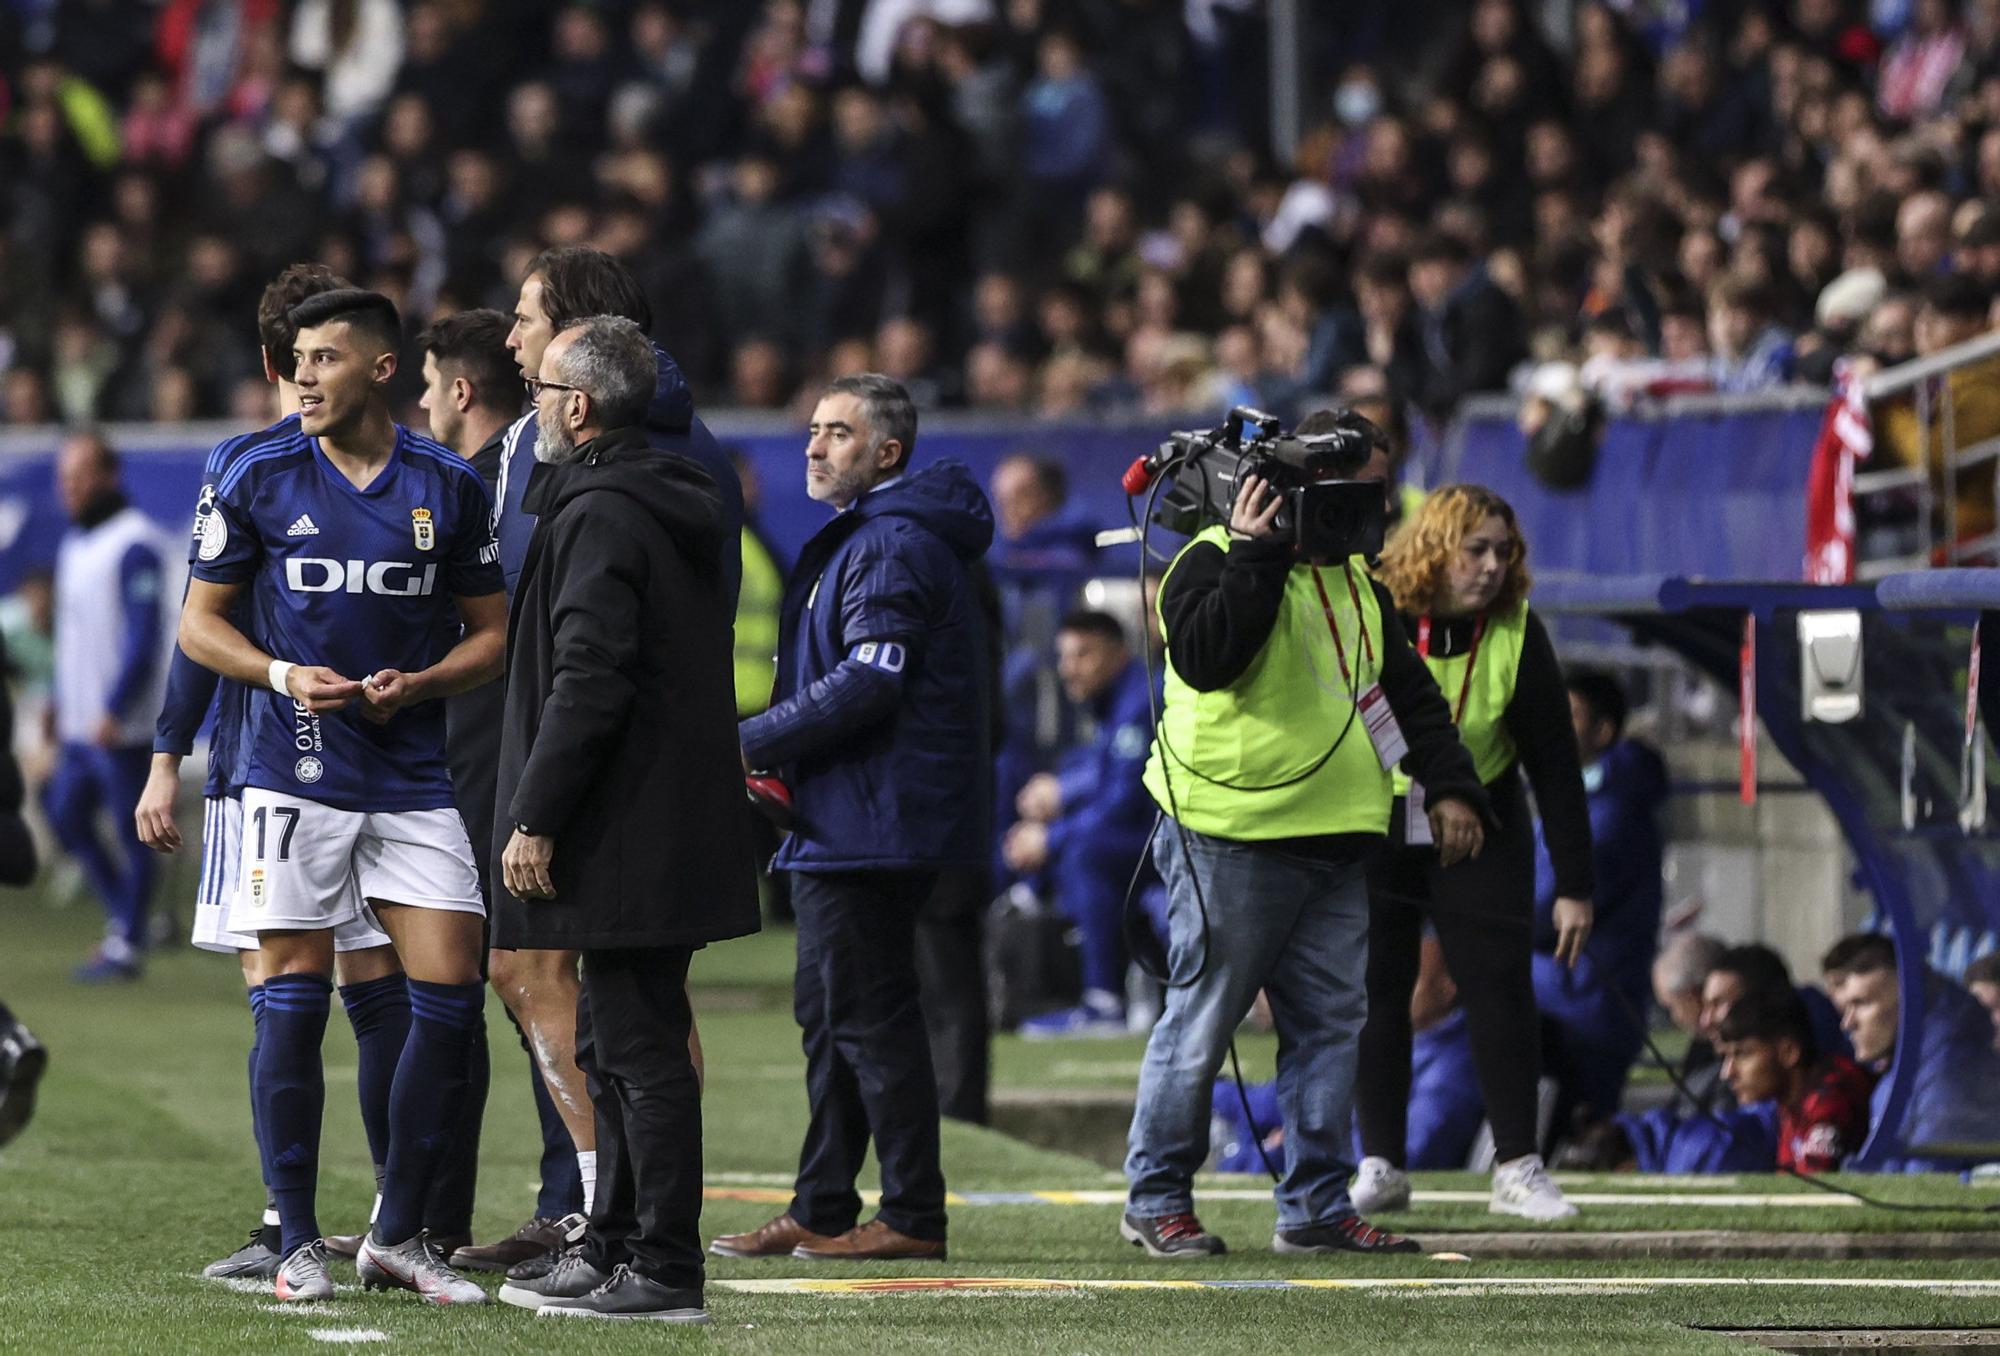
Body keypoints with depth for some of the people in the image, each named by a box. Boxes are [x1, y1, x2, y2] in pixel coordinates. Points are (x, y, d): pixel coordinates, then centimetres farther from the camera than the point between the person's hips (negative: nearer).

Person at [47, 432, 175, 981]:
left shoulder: (134, 544, -13)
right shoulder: (74, 544, 16)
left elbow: (144, 634, -19)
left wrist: (114, 710, -22)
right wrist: (60, 703, 20)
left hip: (121, 725, -9)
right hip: (79, 724, 9)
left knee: (130, 829, -3)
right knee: (66, 815, 11)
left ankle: (127, 945, 1)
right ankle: (122, 916, 22)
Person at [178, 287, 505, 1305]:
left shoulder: (449, 489, 5)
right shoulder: (261, 483, 2)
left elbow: (491, 635, 11)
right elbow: (200, 622, 7)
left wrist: (418, 684, -8)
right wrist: (283, 675, -10)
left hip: (413, 780, 2)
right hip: (296, 773, -2)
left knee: (450, 996, -4)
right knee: (295, 1001, -4)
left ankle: (396, 1234, 8)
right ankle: (298, 1242, 5)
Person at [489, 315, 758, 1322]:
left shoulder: (599, 516, -15)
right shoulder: (675, 505, 17)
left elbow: (588, 684, -22)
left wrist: (533, 818, -19)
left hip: (626, 839, -10)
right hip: (676, 834, 10)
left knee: (639, 1051, -8)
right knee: (619, 1049, 18)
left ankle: (664, 1273, -7)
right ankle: (611, 1250, 25)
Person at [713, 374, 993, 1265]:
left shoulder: (892, 547, -15)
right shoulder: (859, 540, 20)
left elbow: (868, 683, -24)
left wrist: (751, 743, -17)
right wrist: (776, 759, 10)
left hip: (875, 824, -11)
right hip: (841, 824, 11)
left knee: (870, 1016, -8)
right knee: (830, 1014, 13)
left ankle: (914, 1217, -5)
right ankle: (821, 1211, 18)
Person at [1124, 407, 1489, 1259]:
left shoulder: (1355, 581, 19)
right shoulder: (1216, 560, -6)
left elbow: (1408, 693, 24)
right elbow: (1204, 657, -24)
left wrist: (1450, 786, 13)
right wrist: (1255, 552, -24)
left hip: (1335, 844, 8)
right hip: (1231, 843, -8)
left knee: (1330, 1024, 5)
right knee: (1201, 1023, -4)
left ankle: (1316, 1204, 11)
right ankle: (1156, 1200, 5)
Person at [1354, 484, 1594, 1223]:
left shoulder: (1518, 635, -13)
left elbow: (1555, 762, -8)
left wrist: (1574, 884, -8)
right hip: (1373, 825, 0)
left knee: (1501, 990, -6)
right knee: (1375, 990, -1)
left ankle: (1518, 1167, 1)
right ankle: (1381, 1165, 8)